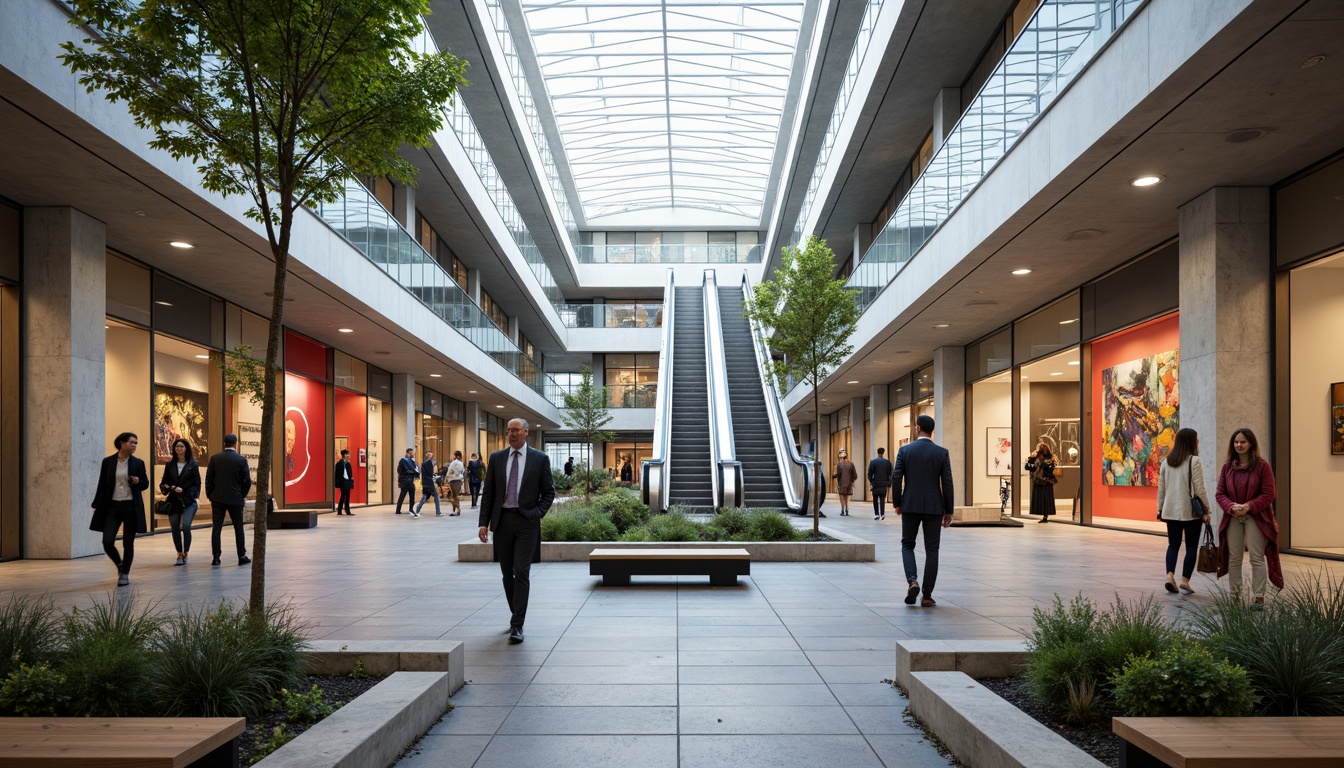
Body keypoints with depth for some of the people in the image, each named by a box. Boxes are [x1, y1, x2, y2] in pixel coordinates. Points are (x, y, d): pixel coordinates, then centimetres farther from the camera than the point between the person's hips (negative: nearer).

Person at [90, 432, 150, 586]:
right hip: (112, 506, 0)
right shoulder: (108, 462, 2)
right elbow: (102, 485, 5)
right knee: (107, 542, -6)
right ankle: (119, 564, 22)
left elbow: (145, 484, 10)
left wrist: (138, 482, -13)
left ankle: (125, 573, 14)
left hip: (131, 507, 0)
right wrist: (97, 506, 3)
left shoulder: (138, 463, 3)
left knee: (128, 543, 2)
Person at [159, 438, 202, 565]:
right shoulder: (170, 465, 8)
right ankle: (180, 554, 21)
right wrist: (168, 487, -10)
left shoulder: (193, 464, 0)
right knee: (175, 529, 6)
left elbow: (197, 484, 1)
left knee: (186, 526, -17)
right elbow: (164, 483, 12)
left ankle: (186, 554, -5)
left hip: (189, 502, -3)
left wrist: (183, 491, -13)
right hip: (174, 502, 3)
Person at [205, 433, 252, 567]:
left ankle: (216, 557, 4)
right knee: (238, 528, 8)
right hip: (235, 499, -2)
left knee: (216, 528, 5)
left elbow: (208, 480, 1)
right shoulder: (241, 459, -6)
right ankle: (242, 557, 12)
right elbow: (247, 481, -5)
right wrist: (242, 495, 10)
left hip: (217, 499, 2)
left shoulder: (214, 458, 0)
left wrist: (210, 496, 11)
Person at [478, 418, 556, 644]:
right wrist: (484, 523, 0)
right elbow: (488, 493, 7)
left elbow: (548, 492, 5)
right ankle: (516, 615, 29)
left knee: (521, 573, -10)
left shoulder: (540, 459, 1)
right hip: (502, 520, 3)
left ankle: (517, 625, -6)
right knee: (507, 573, 11)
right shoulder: (496, 458, 7)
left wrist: (537, 513, -9)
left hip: (526, 521, -3)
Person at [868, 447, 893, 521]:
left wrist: (870, 482, 3)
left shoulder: (873, 462, -6)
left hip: (875, 484, -1)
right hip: (884, 484, 1)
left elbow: (870, 473, -7)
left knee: (875, 500, 7)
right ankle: (882, 514, 1)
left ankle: (876, 514, 2)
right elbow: (890, 474, 1)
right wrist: (889, 483, 9)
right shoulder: (887, 462, -1)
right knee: (882, 499, 6)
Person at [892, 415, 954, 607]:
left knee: (907, 545, 15)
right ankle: (927, 596, 7)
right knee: (931, 550, 7)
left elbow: (896, 478, -5)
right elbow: (947, 483, -3)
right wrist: (948, 511, 4)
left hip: (910, 506, 0)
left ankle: (912, 582, -8)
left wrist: (896, 503, 7)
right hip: (934, 507, 0)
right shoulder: (942, 452, -2)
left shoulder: (904, 450, -2)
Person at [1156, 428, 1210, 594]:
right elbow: (1199, 489, -11)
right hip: (1191, 511, -4)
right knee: (1191, 547, 7)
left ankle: (1170, 576, -4)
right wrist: (1206, 510, -4)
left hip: (1171, 511, 4)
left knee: (1173, 544, 12)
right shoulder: (1194, 461, -9)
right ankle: (1185, 580, 3)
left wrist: (1160, 508, 16)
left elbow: (1161, 488, 9)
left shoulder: (1166, 461, 6)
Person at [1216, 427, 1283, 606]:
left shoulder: (1262, 466, -4)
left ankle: (1259, 597, 2)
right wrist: (1231, 506, -14)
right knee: (1233, 558, 8)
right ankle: (1235, 595, 17)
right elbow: (1220, 493, 5)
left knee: (1257, 558, -3)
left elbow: (1268, 495, -7)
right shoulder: (1227, 467, 7)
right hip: (1233, 518, 4)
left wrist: (1249, 507, -18)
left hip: (1256, 517, -4)